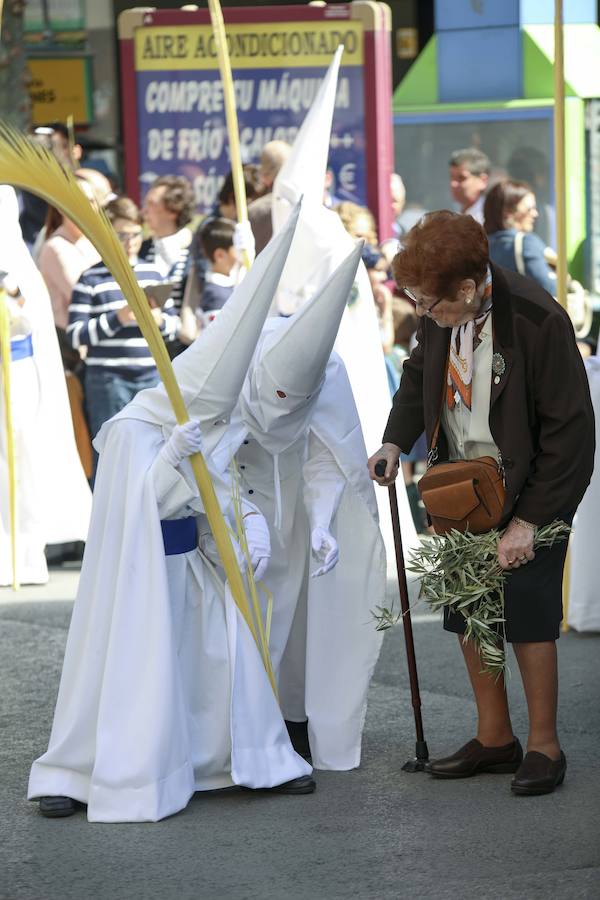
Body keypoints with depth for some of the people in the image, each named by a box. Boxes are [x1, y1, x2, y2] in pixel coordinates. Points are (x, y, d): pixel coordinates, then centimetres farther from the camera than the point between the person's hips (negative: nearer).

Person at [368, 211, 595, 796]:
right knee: (469, 614, 8)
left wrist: (529, 521, -21)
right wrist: (396, 442, 1)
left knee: (528, 615, -5)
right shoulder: (439, 315, -7)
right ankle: (494, 738, 22)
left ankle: (544, 745, 10)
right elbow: (419, 374, 17)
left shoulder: (539, 322, -26)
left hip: (529, 489, -6)